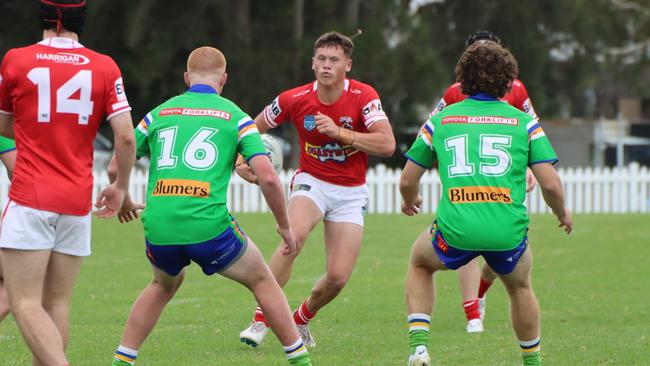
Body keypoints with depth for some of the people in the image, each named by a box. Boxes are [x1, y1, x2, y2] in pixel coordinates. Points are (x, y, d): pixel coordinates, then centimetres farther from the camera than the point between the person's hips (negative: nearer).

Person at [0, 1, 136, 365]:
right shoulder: (105, 67, 2)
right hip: (78, 199, 3)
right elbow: (126, 137, -4)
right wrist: (120, 187, 12)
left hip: (30, 198, -3)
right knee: (57, 304, 11)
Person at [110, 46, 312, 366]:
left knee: (164, 285, 33)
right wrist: (284, 226, 10)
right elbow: (267, 177, -3)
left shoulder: (159, 113, 15)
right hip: (208, 225, -3)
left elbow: (116, 168, 17)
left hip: (158, 228, 3)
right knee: (262, 281, 19)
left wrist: (123, 203, 37)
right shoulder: (234, 116, 7)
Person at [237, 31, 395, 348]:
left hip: (350, 193, 1)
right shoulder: (294, 99, -9)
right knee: (294, 236, -33)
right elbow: (253, 128, 8)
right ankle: (260, 320, -25)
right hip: (311, 182, -1)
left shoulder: (364, 96, -14)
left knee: (338, 277, -7)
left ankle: (301, 319, 27)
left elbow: (387, 144, -25)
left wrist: (340, 132, -31)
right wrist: (241, 160, -9)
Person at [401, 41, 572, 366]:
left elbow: (407, 180, 16)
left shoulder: (440, 120, 10)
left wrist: (409, 201, 39)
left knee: (420, 263, 31)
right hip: (508, 232, 0)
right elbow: (550, 184, 1)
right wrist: (562, 213, 22)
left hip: (455, 230, 0)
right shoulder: (524, 122, 7)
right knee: (520, 287, 31)